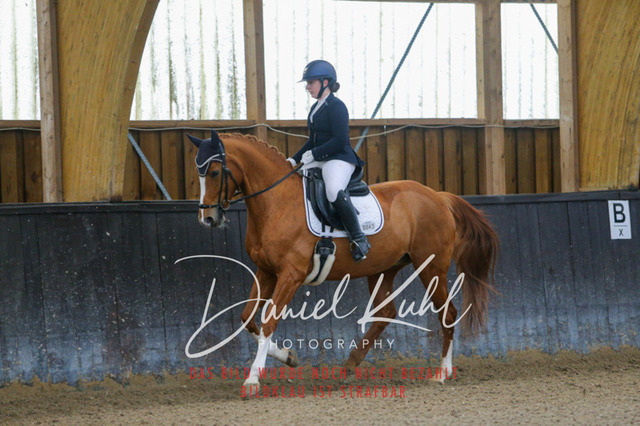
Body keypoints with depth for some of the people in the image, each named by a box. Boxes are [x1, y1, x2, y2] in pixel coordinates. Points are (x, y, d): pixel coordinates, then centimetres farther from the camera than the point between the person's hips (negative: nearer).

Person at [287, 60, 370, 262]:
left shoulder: (336, 107, -10)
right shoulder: (316, 108, 18)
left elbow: (340, 140, -18)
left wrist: (314, 154, -18)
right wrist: (295, 160, 14)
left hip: (340, 160, -10)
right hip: (319, 161, 10)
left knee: (334, 191, -37)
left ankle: (358, 238, -28)